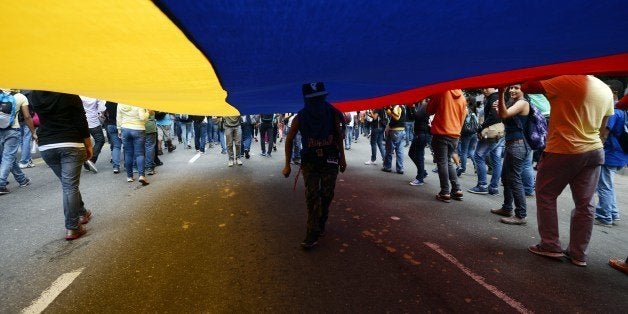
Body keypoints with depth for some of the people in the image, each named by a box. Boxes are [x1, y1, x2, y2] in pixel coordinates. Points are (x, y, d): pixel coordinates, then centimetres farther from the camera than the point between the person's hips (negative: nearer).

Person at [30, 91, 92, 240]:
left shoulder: (35, 96, 6)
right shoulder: (70, 95, -7)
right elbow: (81, 123, -8)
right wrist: (89, 145, 0)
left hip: (46, 146, 5)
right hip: (71, 144, -4)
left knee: (67, 184, 19)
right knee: (70, 186, -3)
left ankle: (82, 213, 33)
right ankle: (72, 228, -1)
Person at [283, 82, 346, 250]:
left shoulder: (332, 113, -9)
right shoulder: (300, 118, -11)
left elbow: (338, 135, 5)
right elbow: (289, 139, 1)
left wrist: (342, 158, 7)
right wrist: (287, 165, 0)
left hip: (330, 160, 1)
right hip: (309, 161, -1)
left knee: (326, 195, 5)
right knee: (312, 197, -6)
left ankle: (321, 225, 27)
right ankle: (313, 234, -1)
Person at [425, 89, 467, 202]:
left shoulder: (442, 92, -6)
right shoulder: (462, 97, 9)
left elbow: (429, 110, 3)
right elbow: (462, 117, 15)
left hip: (441, 134, -5)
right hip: (454, 135, 5)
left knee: (442, 163, 0)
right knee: (449, 162, 17)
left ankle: (445, 193, 2)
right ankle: (456, 190, 16)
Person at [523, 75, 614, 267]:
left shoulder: (567, 81, -12)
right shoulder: (606, 90, 12)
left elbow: (527, 87, -14)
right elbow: (602, 125, 17)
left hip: (563, 151, -7)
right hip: (595, 151, 7)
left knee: (545, 195, 7)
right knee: (585, 204, 8)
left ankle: (550, 245, 9)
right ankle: (578, 254, 16)